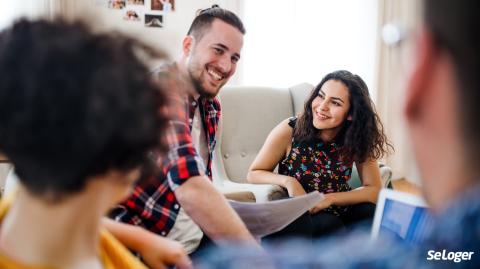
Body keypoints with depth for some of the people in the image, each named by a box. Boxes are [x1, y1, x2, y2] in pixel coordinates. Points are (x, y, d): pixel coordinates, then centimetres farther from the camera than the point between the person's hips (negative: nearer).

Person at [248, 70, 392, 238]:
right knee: (329, 224, -32)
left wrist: (329, 199, -18)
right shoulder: (289, 130, -13)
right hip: (295, 222, -2)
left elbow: (374, 190, -6)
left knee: (369, 212, -26)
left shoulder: (357, 139, -7)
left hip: (338, 215, 3)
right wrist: (288, 181, -23)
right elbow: (253, 174, -4)